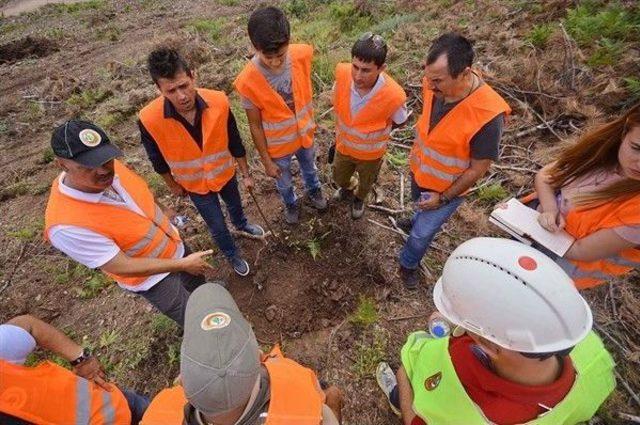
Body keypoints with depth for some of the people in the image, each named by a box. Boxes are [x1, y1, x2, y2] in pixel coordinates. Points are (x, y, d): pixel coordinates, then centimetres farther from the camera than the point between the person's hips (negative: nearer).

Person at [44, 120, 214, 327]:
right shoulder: (67, 224, -37)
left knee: (197, 283, 33)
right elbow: (123, 267, -29)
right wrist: (183, 264, -26)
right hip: (152, 278, -5)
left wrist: (163, 210, 18)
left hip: (174, 246, 6)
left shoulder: (109, 168, -20)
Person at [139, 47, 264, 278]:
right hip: (195, 184, -1)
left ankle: (241, 224, 66)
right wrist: (173, 185, 3)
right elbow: (158, 160, -11)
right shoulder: (149, 120, -29)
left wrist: (245, 174, -3)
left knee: (235, 205, 30)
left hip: (225, 173, 2)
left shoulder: (218, 102, -26)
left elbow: (235, 142, -11)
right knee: (217, 226, 16)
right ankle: (232, 255, 47)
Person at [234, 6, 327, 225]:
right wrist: (266, 161, -10)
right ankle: (291, 203, 57)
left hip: (305, 133, 3)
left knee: (309, 168, 31)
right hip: (277, 146, -3)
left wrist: (310, 121, 11)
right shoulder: (248, 81, -30)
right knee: (284, 182, 24)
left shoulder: (302, 54, -21)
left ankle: (313, 189, 64)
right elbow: (255, 125, -18)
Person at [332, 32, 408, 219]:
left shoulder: (393, 95, -35)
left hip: (370, 152, -2)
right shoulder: (342, 74, -28)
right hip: (344, 145, 2)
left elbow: (400, 121, -11)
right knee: (339, 178, 28)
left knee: (365, 183, 27)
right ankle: (345, 189, 65)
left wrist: (373, 131, -2)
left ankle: (359, 199, 62)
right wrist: (341, 130, 3)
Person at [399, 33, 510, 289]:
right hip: (418, 173, 5)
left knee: (422, 234, 11)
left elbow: (478, 168, -22)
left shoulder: (488, 115, -34)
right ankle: (419, 221, 66)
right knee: (421, 208, 32)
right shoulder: (435, 85, -18)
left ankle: (408, 264, 40)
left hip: (447, 189, -5)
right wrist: (416, 157, 10)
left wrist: (444, 198, -15)